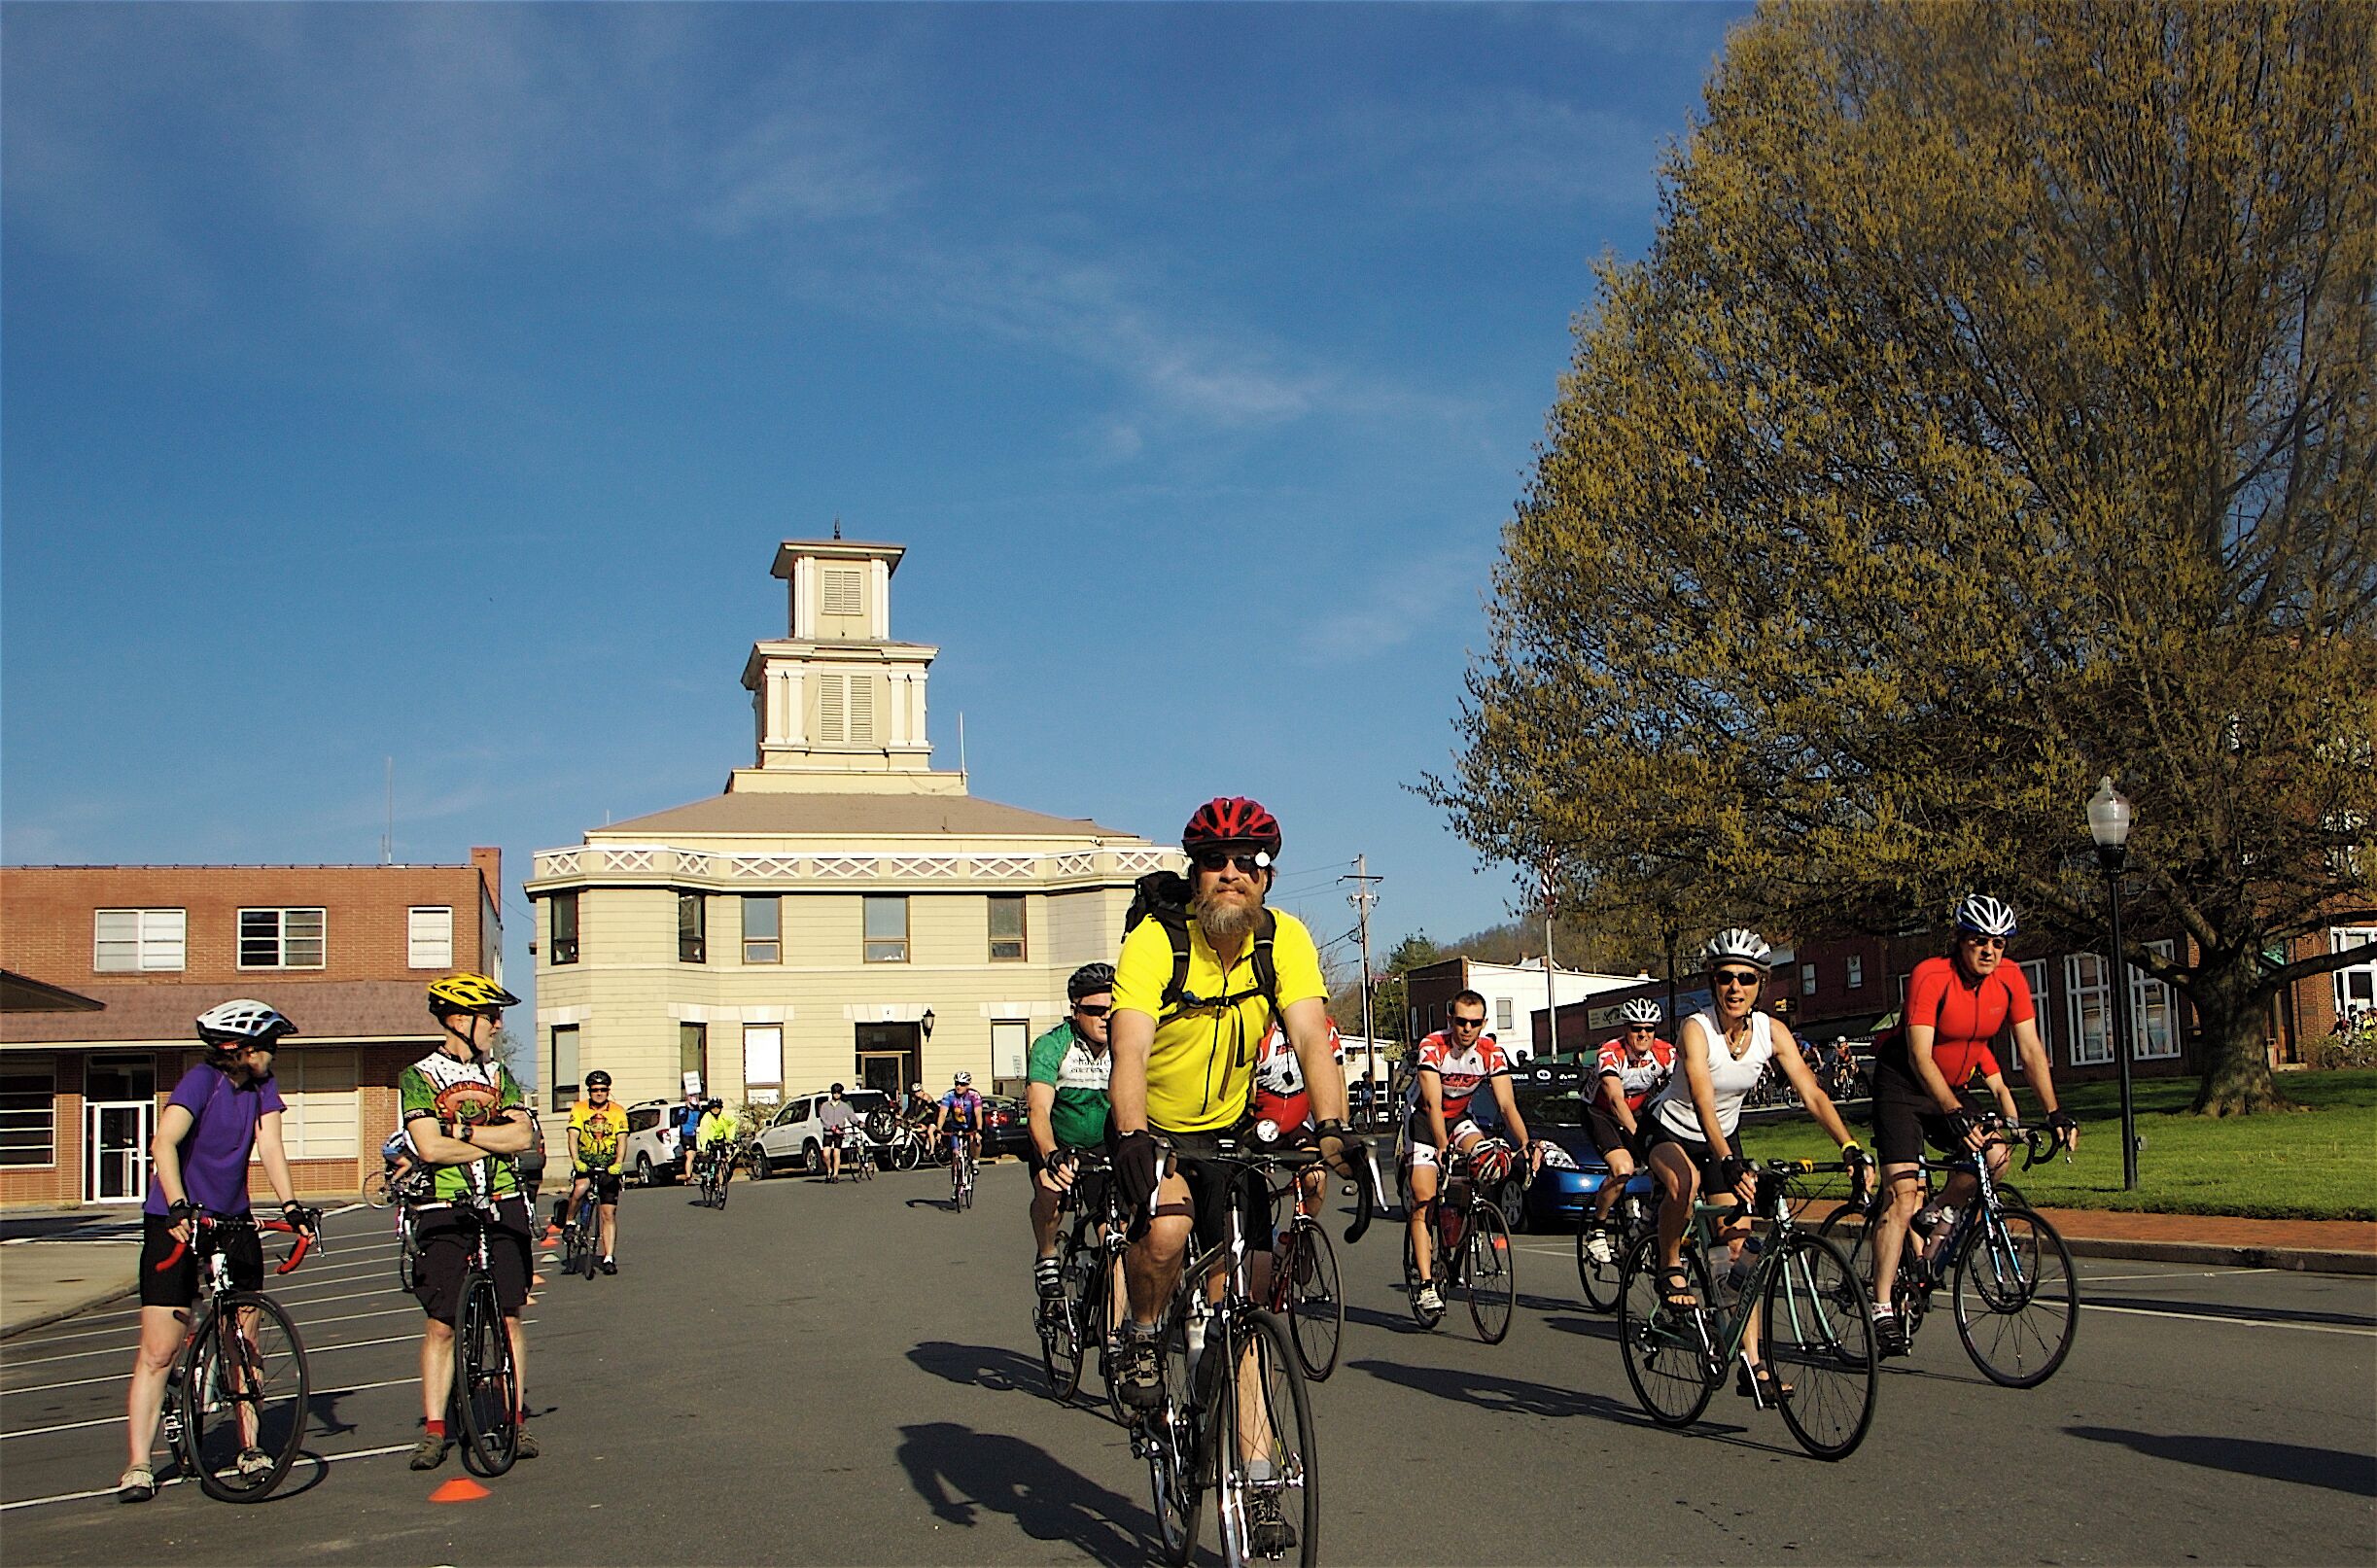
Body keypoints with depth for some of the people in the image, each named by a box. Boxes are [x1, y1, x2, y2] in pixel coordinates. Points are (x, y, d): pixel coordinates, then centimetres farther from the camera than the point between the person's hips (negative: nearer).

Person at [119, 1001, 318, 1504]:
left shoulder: (262, 1086, 1)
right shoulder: (202, 1080, -16)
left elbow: (270, 1146, -7)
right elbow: (164, 1143, -29)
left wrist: (291, 1205, -22)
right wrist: (179, 1207, -42)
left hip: (233, 1221, 5)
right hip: (176, 1221, -5)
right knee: (159, 1350, -7)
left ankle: (250, 1448, 17)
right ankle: (138, 1466, -1)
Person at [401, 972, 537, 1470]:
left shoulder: (499, 1075, 13)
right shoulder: (419, 1077, 0)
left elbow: (521, 1136, -2)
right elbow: (430, 1148, -13)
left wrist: (462, 1131, -10)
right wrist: (494, 1141, -5)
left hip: (503, 1207, 3)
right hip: (445, 1211, -3)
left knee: (509, 1317, 4)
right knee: (439, 1324, -3)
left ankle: (516, 1420, 12)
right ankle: (434, 1431, 4)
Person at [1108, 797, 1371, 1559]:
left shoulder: (1285, 940, -13)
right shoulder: (1154, 943, -22)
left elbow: (1310, 1038, -22)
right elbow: (1131, 1052, -32)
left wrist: (1332, 1127, -39)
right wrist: (1132, 1138, -49)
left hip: (1229, 1132, 3)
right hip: (1154, 1130, -3)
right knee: (1167, 1227, -34)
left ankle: (1257, 1485, 6)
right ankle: (1139, 1338, -1)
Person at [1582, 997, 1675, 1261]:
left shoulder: (1666, 1054, -13)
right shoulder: (1609, 1053, -26)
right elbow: (1616, 1100, -37)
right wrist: (1636, 1134, -50)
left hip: (1639, 1115, 5)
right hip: (1602, 1114, -5)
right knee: (1623, 1168, -29)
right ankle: (1596, 1230, -10)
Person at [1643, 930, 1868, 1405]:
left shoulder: (1772, 1032, -14)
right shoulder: (1696, 1029, -28)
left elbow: (1812, 1093, -20)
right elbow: (1703, 1104, -39)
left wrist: (1851, 1149, -34)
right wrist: (1730, 1165, -53)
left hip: (1724, 1136, 4)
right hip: (1672, 1132, -4)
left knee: (1738, 1244, -5)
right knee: (1684, 1183, -38)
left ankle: (1752, 1365, -3)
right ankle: (1671, 1270, -12)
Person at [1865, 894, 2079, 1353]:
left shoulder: (2010, 979, -9)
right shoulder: (1930, 976, -26)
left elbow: (2031, 1050, -6)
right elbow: (1920, 1057, -31)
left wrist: (2055, 1113, -15)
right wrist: (1955, 1115, -41)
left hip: (1954, 1086, 6)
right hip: (1902, 1084, -6)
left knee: (1995, 1153, -20)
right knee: (1903, 1194, -16)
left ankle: (1940, 1219, 9)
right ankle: (1882, 1308, -16)